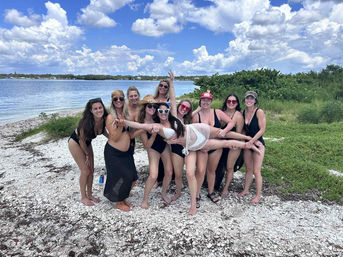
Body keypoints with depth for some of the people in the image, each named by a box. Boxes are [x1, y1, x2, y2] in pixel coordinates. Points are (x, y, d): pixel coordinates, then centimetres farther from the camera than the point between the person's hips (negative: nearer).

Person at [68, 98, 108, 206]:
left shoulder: (104, 119, -20)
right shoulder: (86, 122, -36)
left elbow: (103, 131, 3)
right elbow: (81, 140, -23)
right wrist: (87, 154, -10)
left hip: (86, 143, 6)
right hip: (75, 142, -6)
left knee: (91, 170, 9)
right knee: (85, 171, -5)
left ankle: (89, 194, 26)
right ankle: (83, 197, 12)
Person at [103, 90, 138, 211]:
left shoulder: (126, 114, 5)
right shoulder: (111, 117, -14)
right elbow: (115, 138, -17)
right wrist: (120, 126, -30)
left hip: (127, 152, 7)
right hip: (113, 153, -7)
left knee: (133, 178, 8)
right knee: (120, 179, 1)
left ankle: (123, 199, 32)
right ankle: (119, 203, 25)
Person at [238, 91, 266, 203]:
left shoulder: (259, 112, -13)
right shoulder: (243, 113, 3)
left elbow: (262, 130, -15)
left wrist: (251, 141, -19)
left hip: (258, 143, -5)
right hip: (247, 143, 5)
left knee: (256, 171, -1)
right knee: (248, 169, 16)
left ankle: (258, 195, 14)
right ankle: (246, 190, 32)